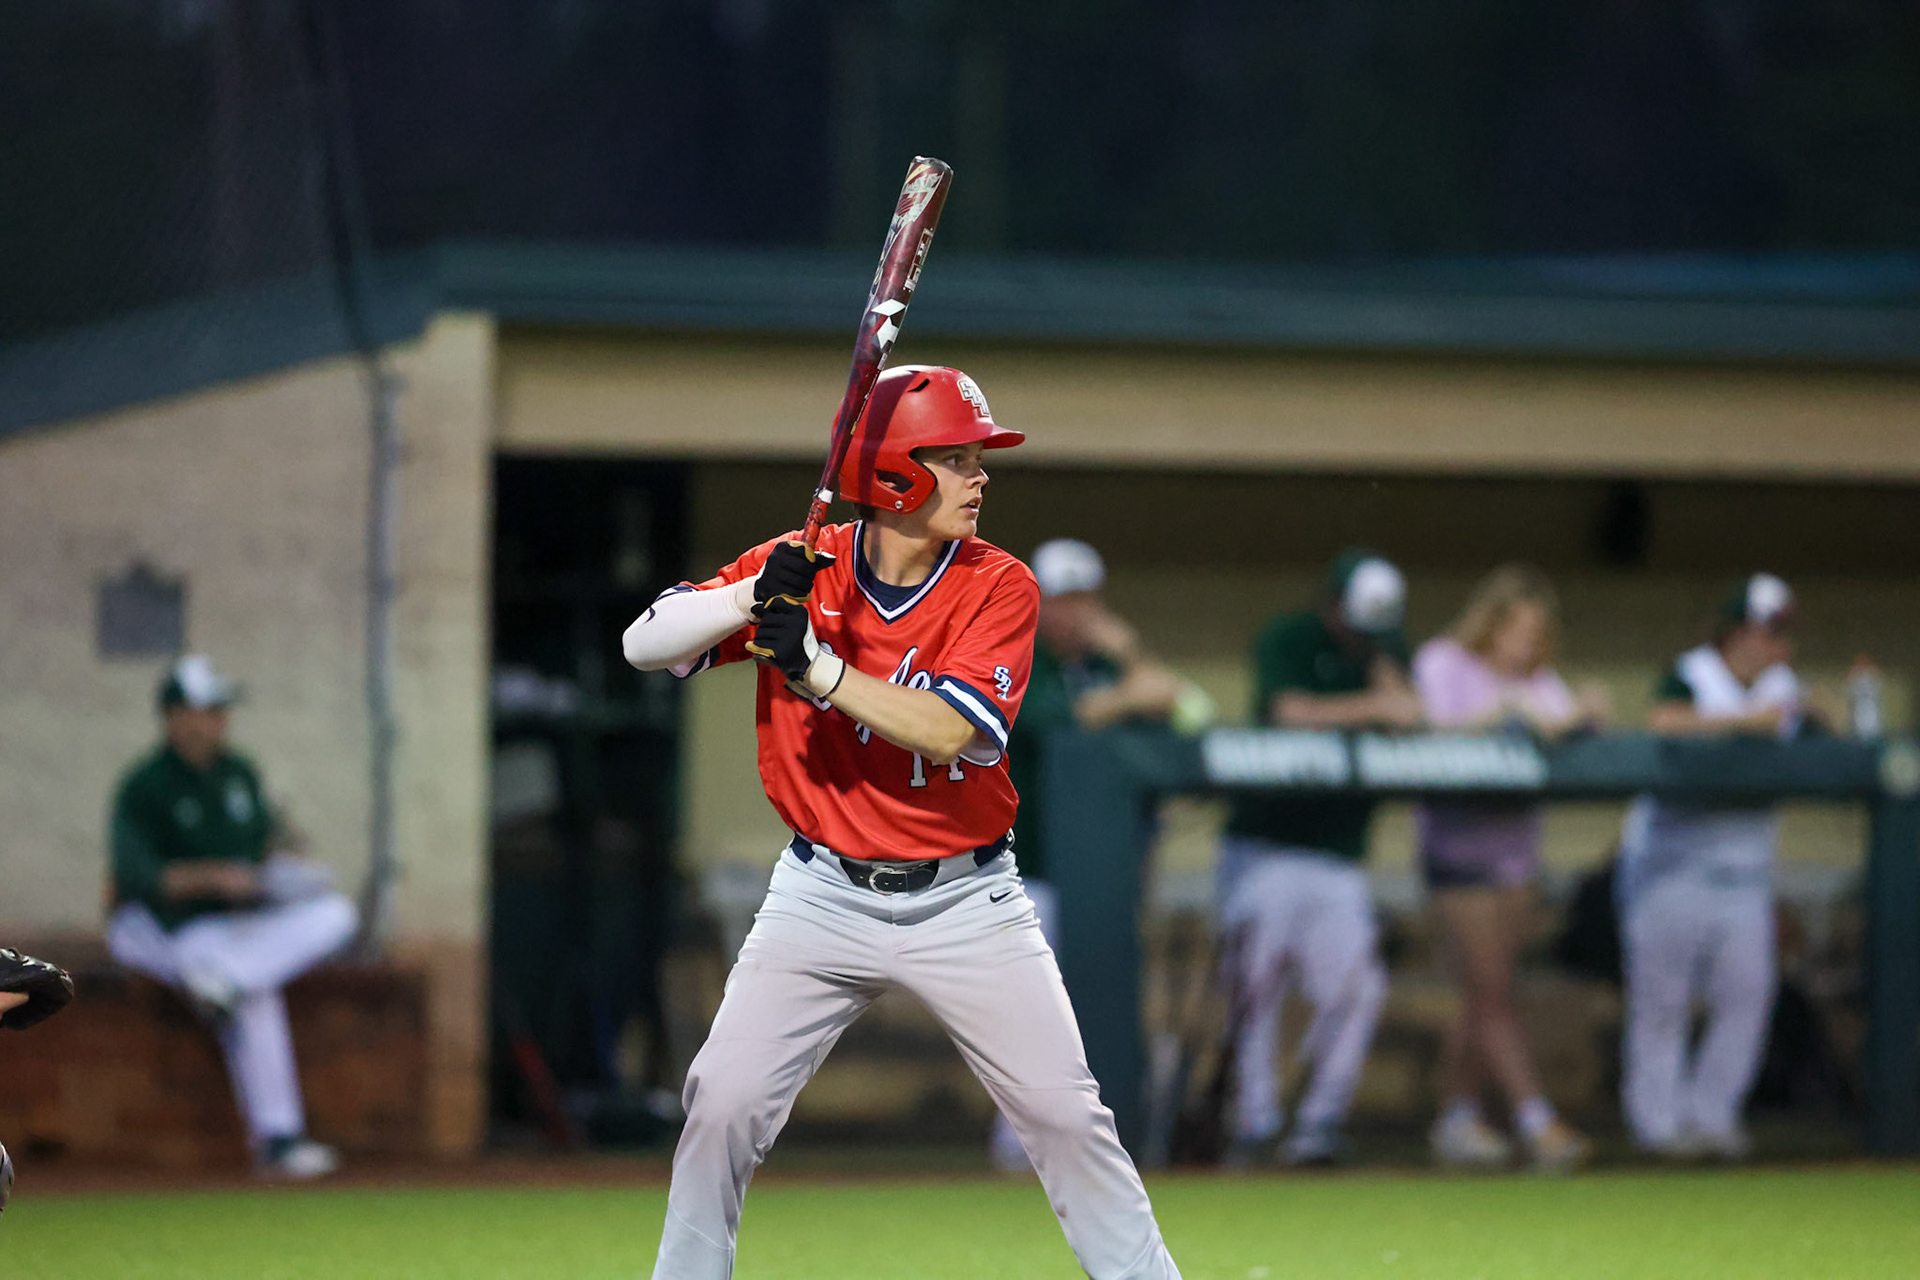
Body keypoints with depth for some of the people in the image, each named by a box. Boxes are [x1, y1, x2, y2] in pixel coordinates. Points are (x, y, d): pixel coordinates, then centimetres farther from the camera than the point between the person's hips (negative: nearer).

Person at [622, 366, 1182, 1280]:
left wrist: (814, 666, -29)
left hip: (965, 900, -1)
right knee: (724, 1101, -7)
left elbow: (951, 730, -23)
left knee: (1066, 1115, -4)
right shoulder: (799, 568, -4)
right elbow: (645, 644, -8)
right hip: (825, 893, 1)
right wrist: (753, 596, -25)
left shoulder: (999, 587, -8)